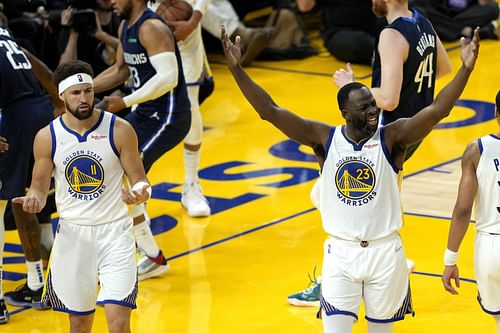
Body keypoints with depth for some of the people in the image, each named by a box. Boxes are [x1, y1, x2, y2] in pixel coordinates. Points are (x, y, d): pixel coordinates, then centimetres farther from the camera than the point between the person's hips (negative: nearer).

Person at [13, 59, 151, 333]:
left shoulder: (119, 130, -8)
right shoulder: (47, 137, -4)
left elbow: (139, 179, -2)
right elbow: (40, 186, 5)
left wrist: (140, 192, -25)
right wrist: (34, 199, -19)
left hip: (114, 231, -2)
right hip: (72, 232, 2)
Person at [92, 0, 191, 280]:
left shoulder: (152, 28, -20)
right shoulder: (126, 27, 10)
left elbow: (168, 78, -30)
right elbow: (121, 70, 24)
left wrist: (125, 102, -26)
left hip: (168, 117, -11)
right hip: (145, 113, 11)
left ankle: (153, 258, -4)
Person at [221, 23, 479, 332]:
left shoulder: (392, 137, -7)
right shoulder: (325, 138, -4)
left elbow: (437, 110, -19)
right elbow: (270, 111, -10)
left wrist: (466, 69, -32)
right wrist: (237, 69, -19)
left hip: (385, 251, 0)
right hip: (341, 252, 0)